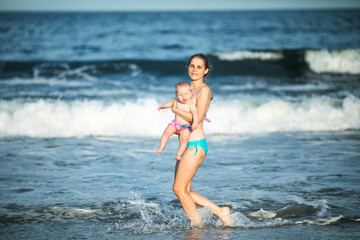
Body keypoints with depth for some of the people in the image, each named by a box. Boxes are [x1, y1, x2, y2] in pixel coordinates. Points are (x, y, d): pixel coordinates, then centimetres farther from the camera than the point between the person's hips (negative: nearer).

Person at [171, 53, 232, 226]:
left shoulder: (204, 90, -9)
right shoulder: (189, 88, 16)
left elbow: (197, 118, -18)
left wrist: (176, 110, -8)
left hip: (196, 145, -9)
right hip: (187, 145, 9)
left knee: (179, 189, -6)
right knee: (184, 190, 8)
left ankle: (197, 224, 4)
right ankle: (220, 211, 15)